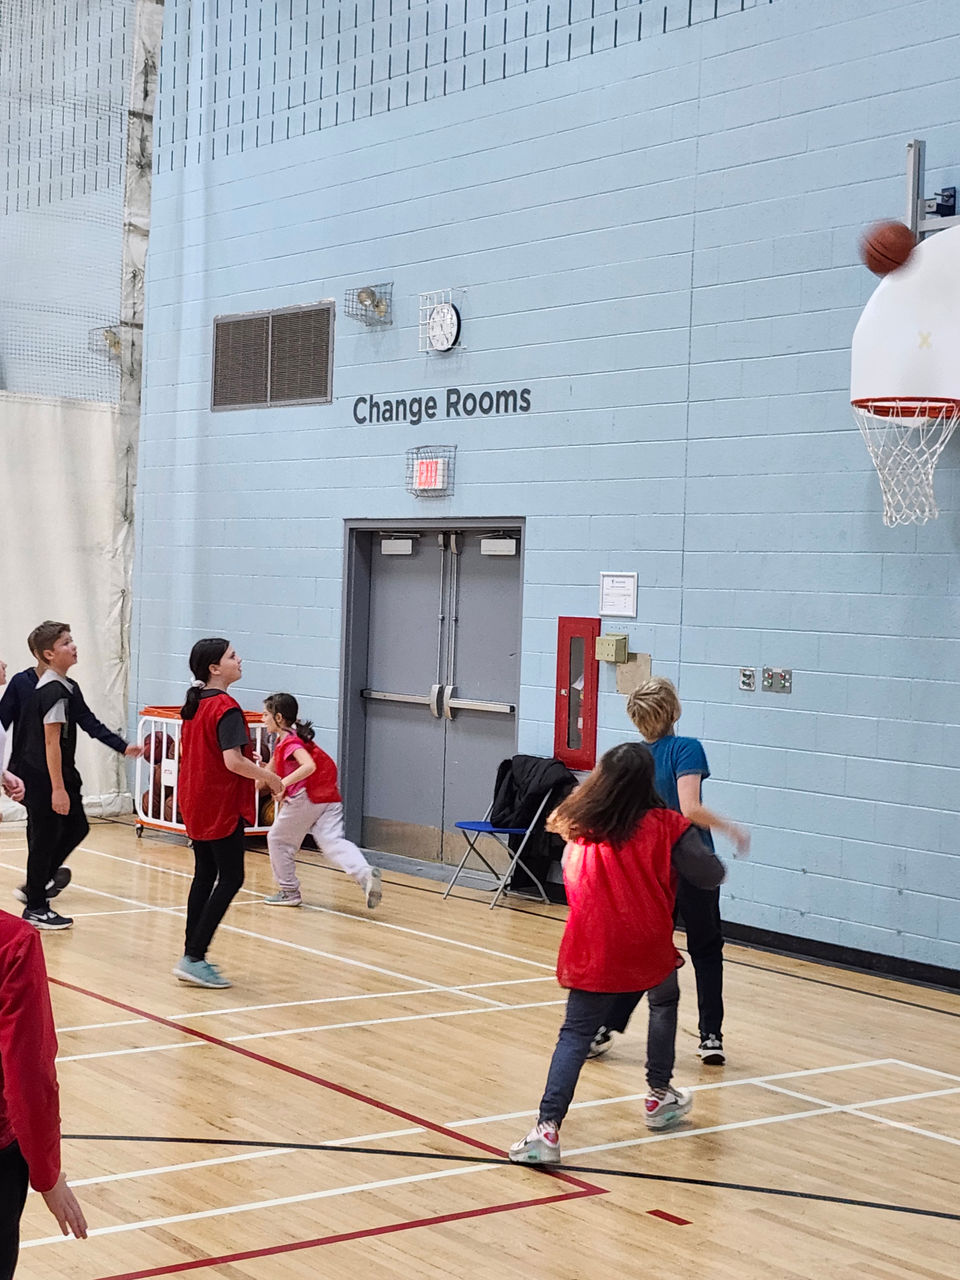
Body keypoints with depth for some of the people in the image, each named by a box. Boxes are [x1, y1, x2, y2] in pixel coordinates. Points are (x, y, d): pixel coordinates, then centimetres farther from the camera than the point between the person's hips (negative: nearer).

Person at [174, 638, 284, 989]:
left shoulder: (194, 705, 9)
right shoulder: (226, 708, -18)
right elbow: (233, 761, -25)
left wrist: (254, 772, 17)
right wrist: (270, 778, -12)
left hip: (195, 805, 9)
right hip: (221, 806, -9)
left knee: (205, 875, 15)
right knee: (230, 880, -2)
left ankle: (192, 956, 18)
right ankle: (194, 959, -6)